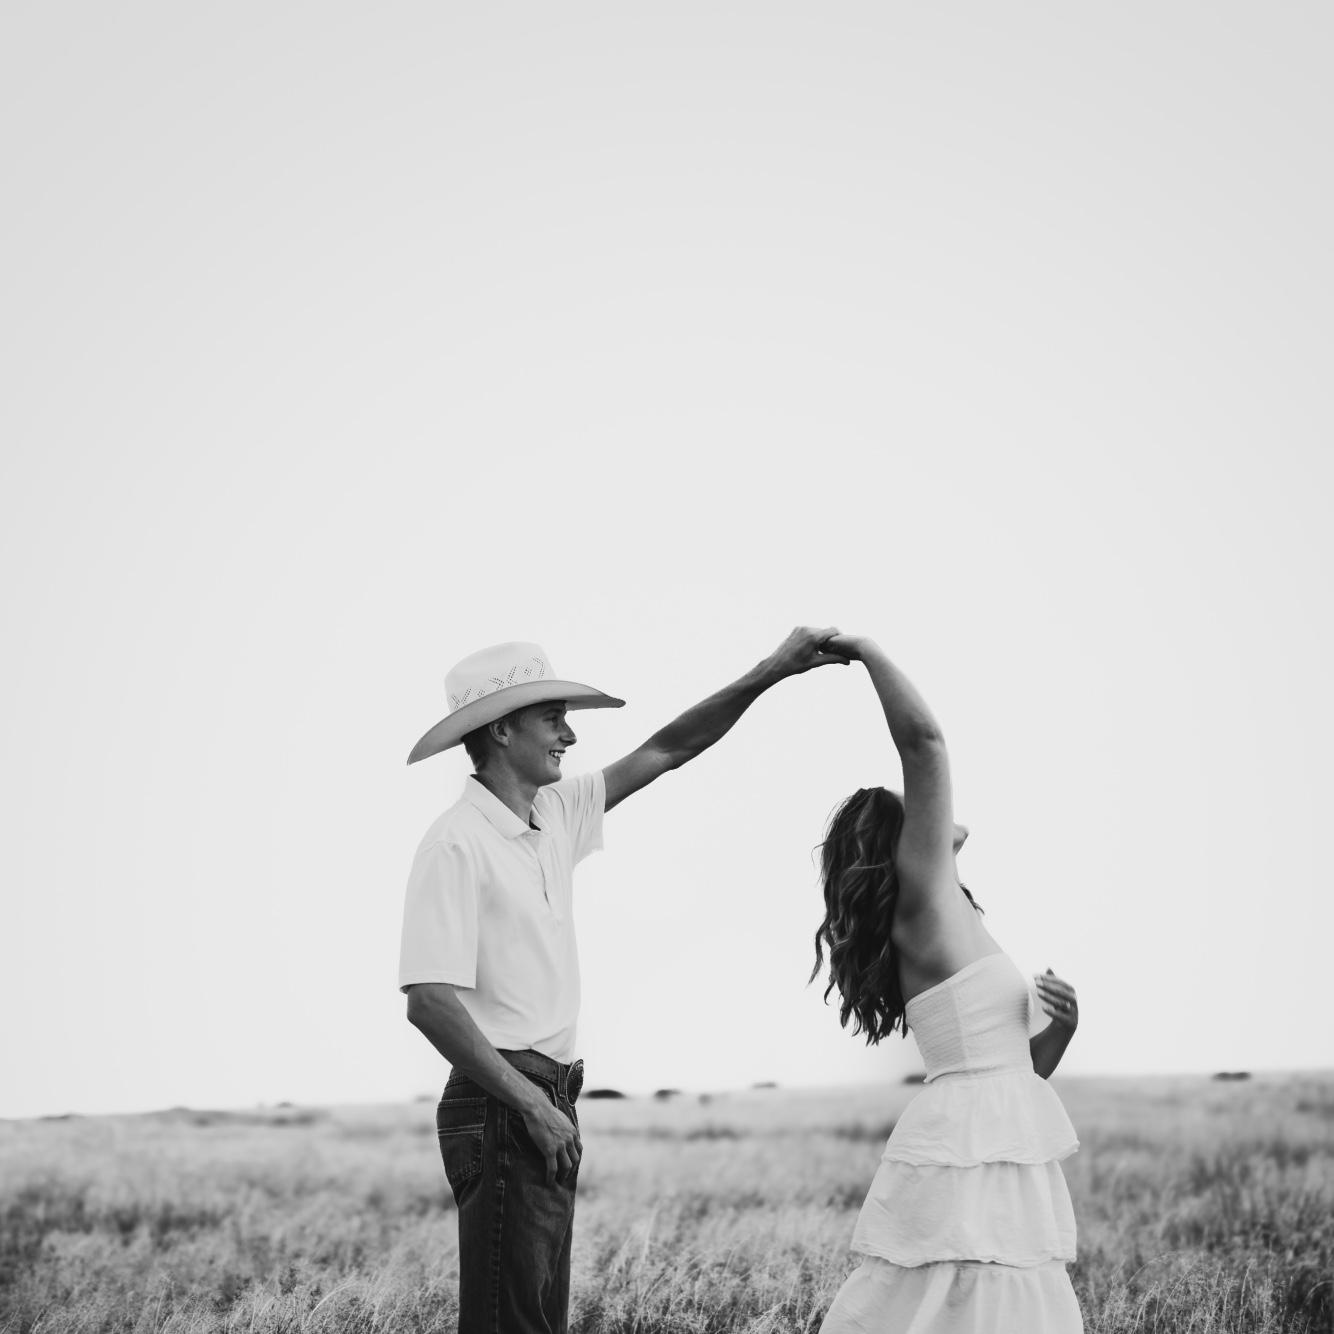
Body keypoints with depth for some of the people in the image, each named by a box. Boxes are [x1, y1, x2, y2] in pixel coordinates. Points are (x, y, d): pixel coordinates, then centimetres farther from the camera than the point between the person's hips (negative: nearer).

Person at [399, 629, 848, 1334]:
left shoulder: (554, 814, 10)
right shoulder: (457, 843, -15)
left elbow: (662, 753, 16)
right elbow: (429, 1002, -21)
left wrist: (770, 672, 7)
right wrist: (533, 1108, -19)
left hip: (545, 1103, 9)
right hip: (500, 1109, -9)